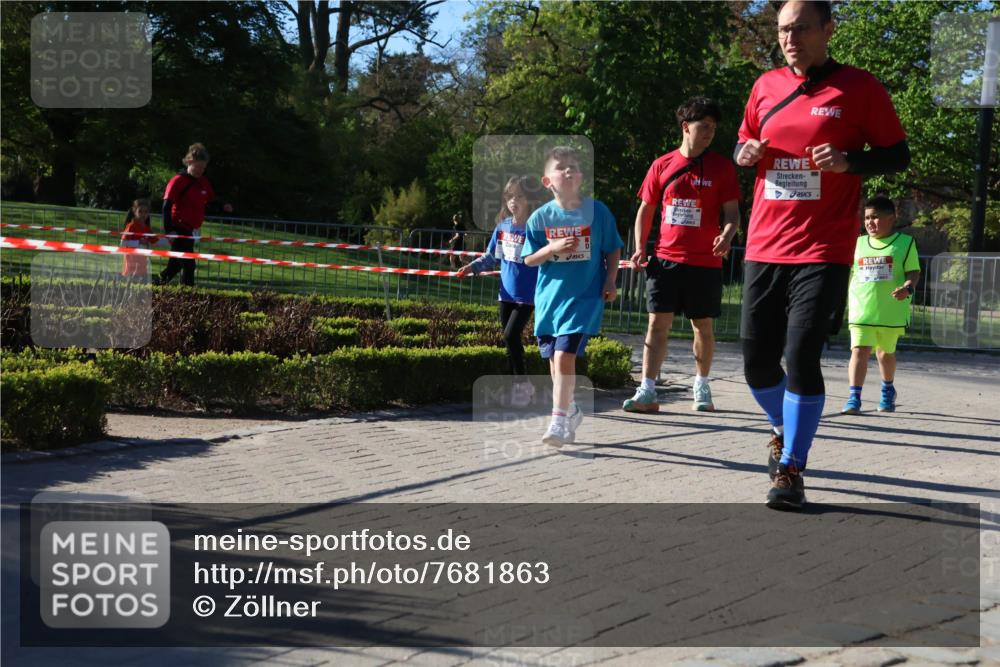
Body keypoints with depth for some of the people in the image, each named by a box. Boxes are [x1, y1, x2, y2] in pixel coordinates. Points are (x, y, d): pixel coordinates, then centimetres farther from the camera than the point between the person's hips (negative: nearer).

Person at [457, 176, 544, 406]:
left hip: (527, 295, -6)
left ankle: (522, 383, -1)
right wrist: (472, 267, 2)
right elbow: (491, 257, 16)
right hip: (507, 293, 6)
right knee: (509, 339, 11)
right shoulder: (503, 226, 5)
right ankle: (518, 386, 23)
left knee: (511, 335, -14)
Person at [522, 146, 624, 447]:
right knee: (554, 360, 12)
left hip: (584, 295, -3)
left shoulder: (597, 211, -3)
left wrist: (610, 281, -2)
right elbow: (529, 259, 3)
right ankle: (571, 410, 33)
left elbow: (613, 250, 8)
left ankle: (559, 421, -13)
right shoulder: (541, 216, 0)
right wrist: (553, 248, -14)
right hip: (549, 295, 3)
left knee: (564, 355, -16)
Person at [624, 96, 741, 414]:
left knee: (703, 326, 8)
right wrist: (640, 248, 1)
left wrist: (727, 235, -21)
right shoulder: (662, 165, 6)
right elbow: (645, 210, 13)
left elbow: (733, 213, 0)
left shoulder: (721, 167, 2)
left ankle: (701, 387, 24)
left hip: (705, 261, -1)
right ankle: (647, 392, -5)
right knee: (657, 323, -4)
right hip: (665, 259, 1)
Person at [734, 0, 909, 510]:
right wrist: (746, 153, -1)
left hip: (823, 251, -4)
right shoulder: (765, 87, 10)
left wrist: (848, 160, -17)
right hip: (764, 247, 5)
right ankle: (783, 429, 37)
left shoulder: (858, 88, -2)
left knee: (801, 357, -13)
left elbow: (897, 154, 1)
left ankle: (790, 470, 1)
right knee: (757, 360, 7)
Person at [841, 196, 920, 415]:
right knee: (859, 351, -14)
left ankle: (888, 391, 40)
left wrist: (908, 288, -22)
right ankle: (854, 398, -18)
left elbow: (913, 272, -3)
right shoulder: (858, 243, 9)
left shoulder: (905, 242, 0)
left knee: (886, 352, 16)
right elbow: (849, 272, 19)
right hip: (861, 310, 1)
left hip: (891, 312, -1)